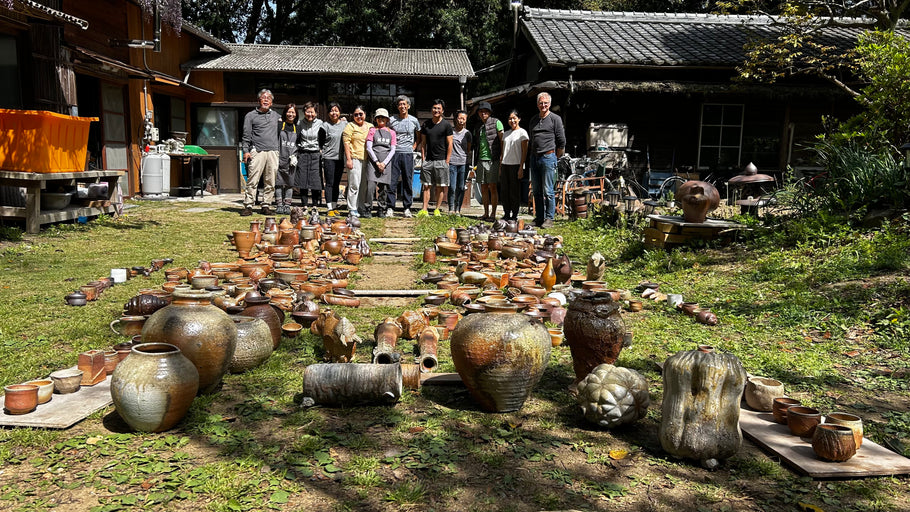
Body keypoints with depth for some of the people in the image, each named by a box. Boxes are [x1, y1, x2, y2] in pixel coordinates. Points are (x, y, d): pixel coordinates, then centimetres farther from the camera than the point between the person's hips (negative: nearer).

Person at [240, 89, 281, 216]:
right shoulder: (251, 115, 9)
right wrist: (245, 150, -6)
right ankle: (248, 206, -6)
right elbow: (246, 135, 4)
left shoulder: (276, 115, 20)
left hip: (273, 152, 4)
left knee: (270, 182, 3)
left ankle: (266, 205, 9)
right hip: (257, 152, -3)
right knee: (252, 180, -8)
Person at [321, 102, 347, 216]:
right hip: (329, 158, -4)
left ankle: (334, 207, 16)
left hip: (341, 158, 4)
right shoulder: (325, 125, -2)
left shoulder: (345, 124, 9)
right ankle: (329, 208, -4)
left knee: (337, 184, 9)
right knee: (329, 183, -5)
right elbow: (320, 142, -1)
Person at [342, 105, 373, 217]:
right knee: (354, 185, -7)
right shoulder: (350, 126, 3)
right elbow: (346, 142, -4)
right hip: (354, 158, -5)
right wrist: (348, 159, -12)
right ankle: (352, 209, -2)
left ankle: (360, 208, 15)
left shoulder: (370, 127, 17)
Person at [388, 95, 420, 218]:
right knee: (392, 181, -4)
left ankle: (407, 208, 10)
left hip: (408, 154, 1)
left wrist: (414, 146, 11)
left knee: (408, 182, 3)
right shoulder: (392, 120, 3)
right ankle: (390, 207, 1)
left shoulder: (414, 120, 8)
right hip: (394, 153, -1)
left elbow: (418, 136, 23)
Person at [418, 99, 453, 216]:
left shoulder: (446, 125, 0)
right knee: (426, 186, 0)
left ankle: (437, 210, 9)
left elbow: (449, 144, -1)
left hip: (441, 160, -3)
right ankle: (424, 210, 0)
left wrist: (447, 161, -6)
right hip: (428, 160, 3)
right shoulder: (426, 124, 10)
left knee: (439, 187, 1)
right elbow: (423, 143, 13)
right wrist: (423, 159, 4)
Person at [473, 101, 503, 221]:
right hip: (481, 160, 6)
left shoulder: (496, 123, -1)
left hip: (492, 160, -6)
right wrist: (476, 162, 16)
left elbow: (502, 140, -4)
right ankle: (486, 213, 12)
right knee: (483, 188, 6)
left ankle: (493, 214, -2)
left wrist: (502, 158, -11)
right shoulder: (479, 127, 17)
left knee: (492, 187, -5)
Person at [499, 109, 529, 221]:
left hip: (516, 165, -5)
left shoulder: (522, 132, 0)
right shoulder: (506, 133, 16)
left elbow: (524, 151, -5)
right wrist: (500, 167, 12)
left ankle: (514, 215, 3)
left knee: (515, 191, -4)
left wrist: (521, 167, -12)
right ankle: (506, 214, 11)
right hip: (505, 165, 5)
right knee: (505, 191, 4)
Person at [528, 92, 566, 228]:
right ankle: (539, 218, 14)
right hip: (534, 158, 6)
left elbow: (562, 142, -2)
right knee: (536, 190, 7)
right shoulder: (533, 120, 16)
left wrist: (555, 157, 2)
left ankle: (549, 218, 0)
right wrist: (534, 154, 17)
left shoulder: (555, 119, -1)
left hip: (548, 157, -6)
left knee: (548, 191, -6)